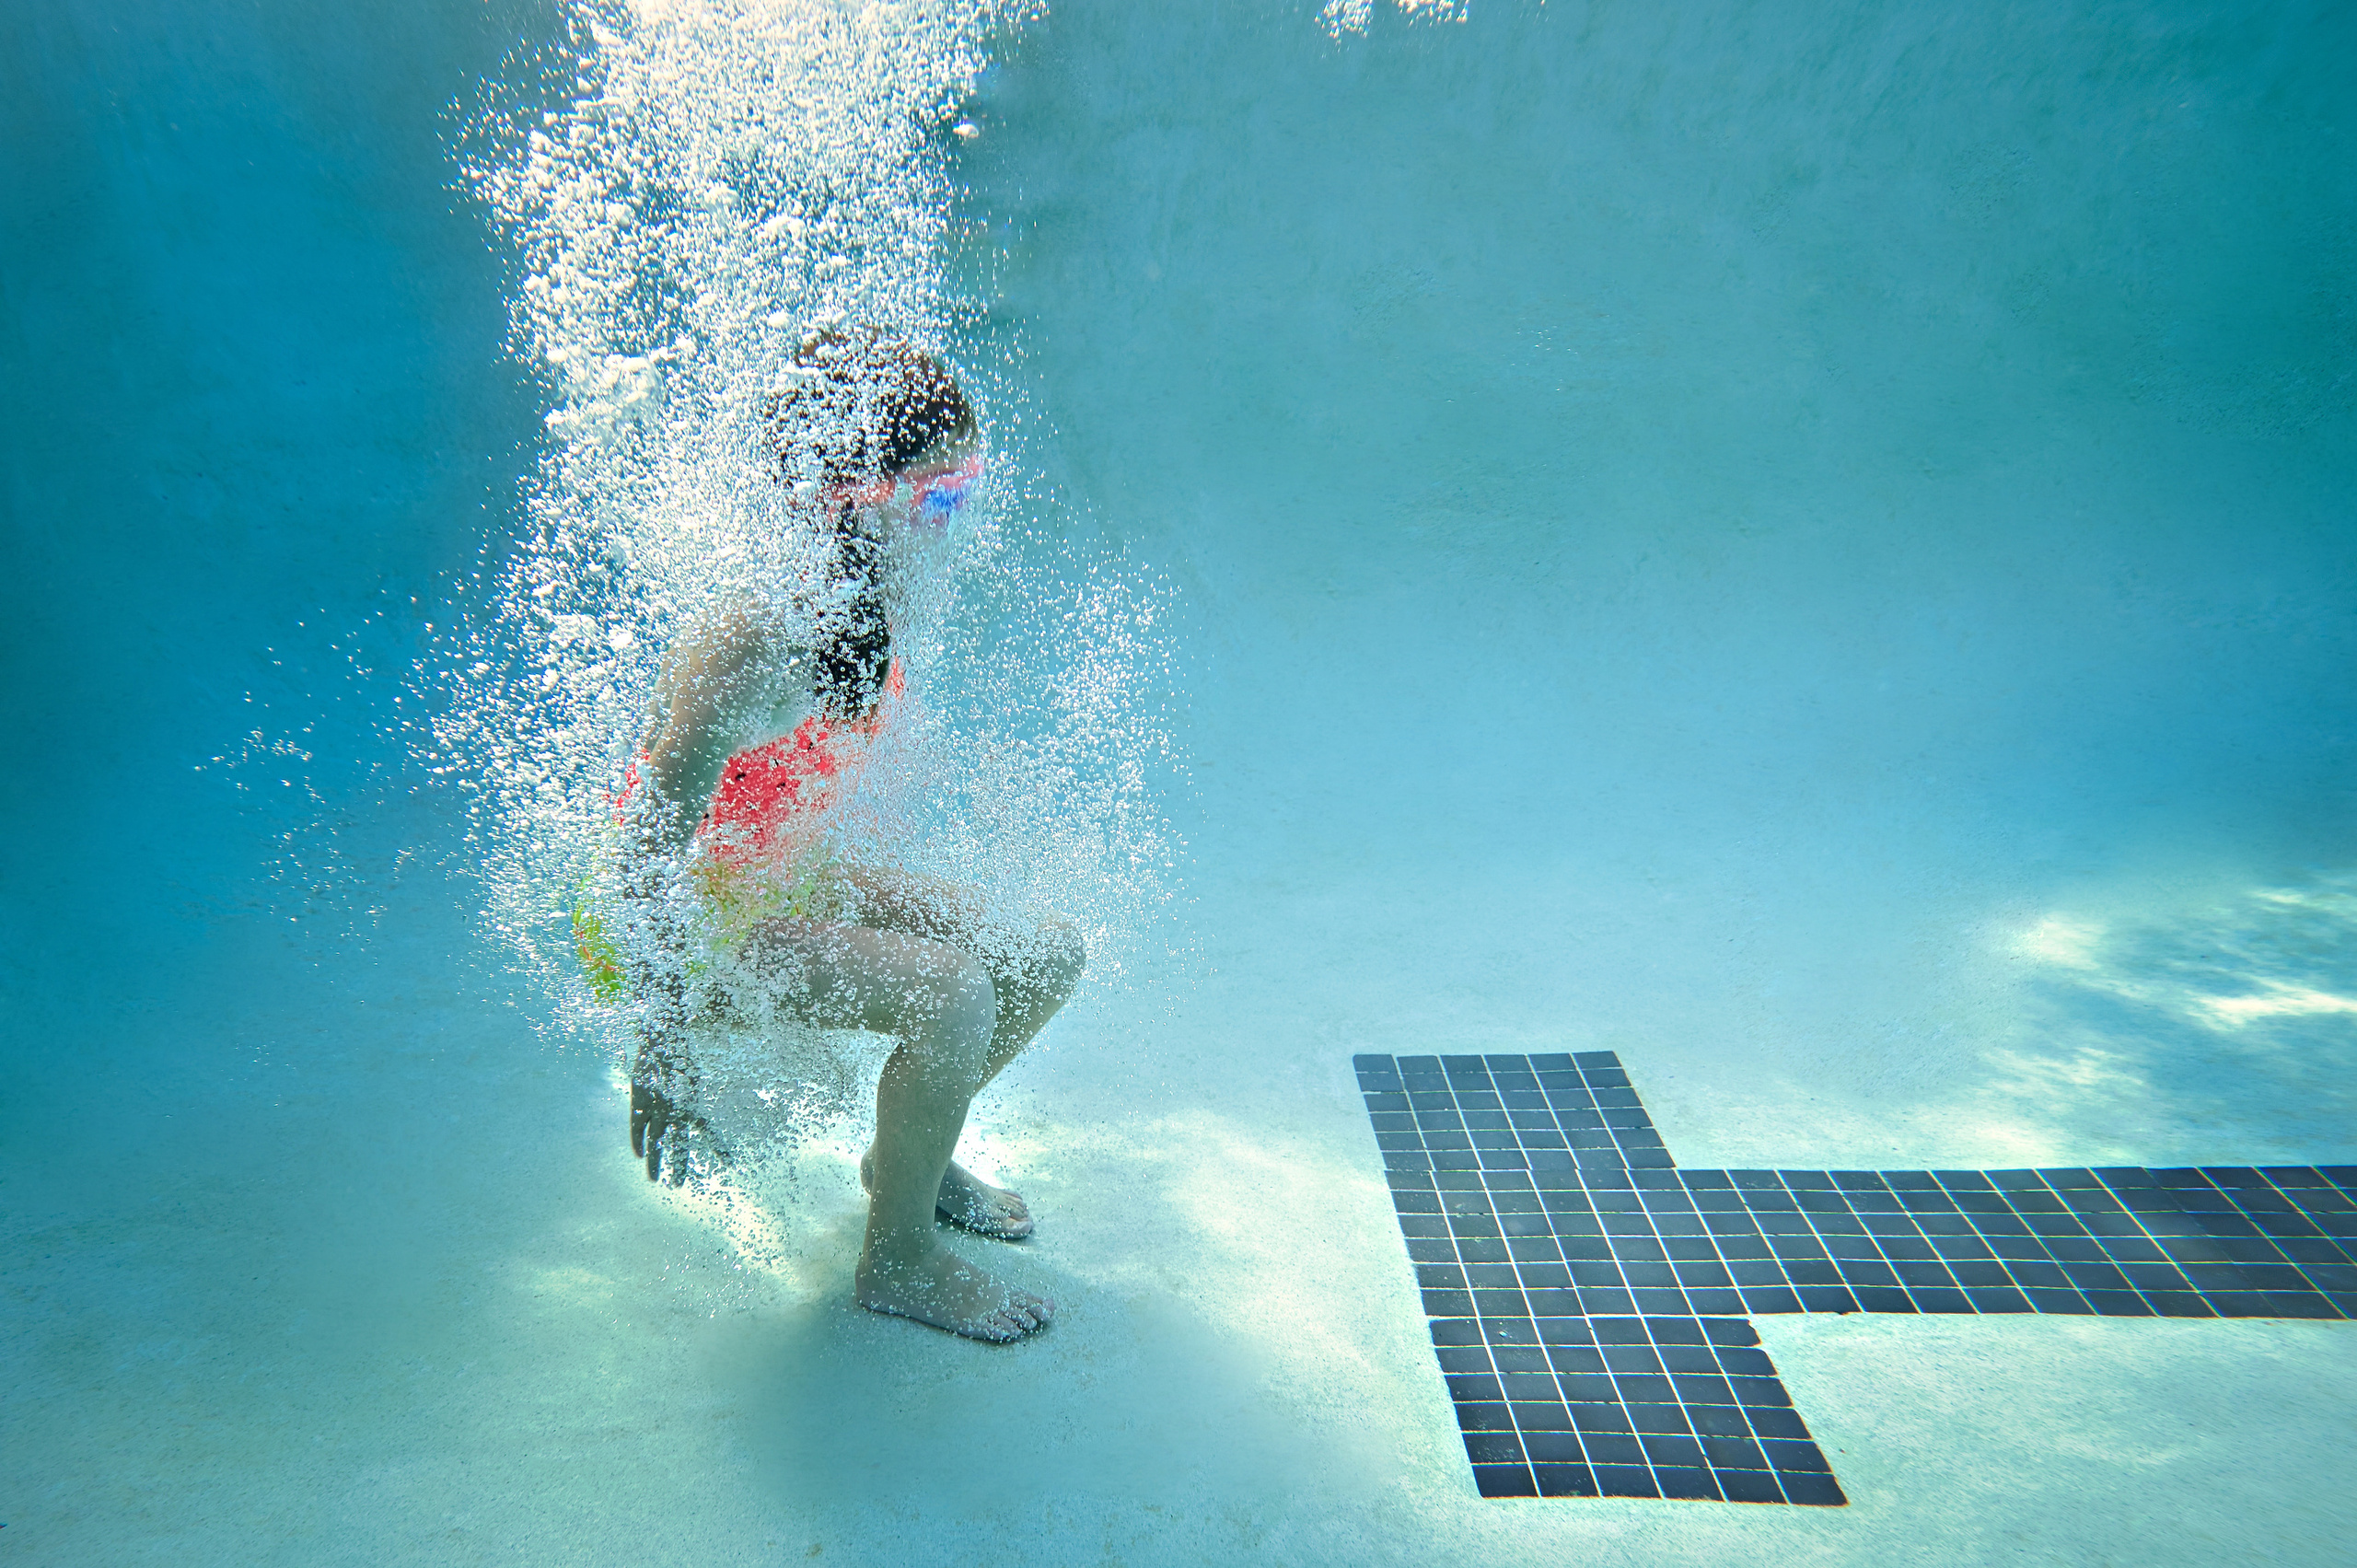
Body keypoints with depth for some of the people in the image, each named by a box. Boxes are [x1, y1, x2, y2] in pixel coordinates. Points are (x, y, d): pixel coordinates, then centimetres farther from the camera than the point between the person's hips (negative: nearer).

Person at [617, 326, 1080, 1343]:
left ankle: (907, 1154, 24)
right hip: (690, 916, -8)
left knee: (1047, 955, 3)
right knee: (951, 996, -28)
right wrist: (664, 1048, -24)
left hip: (790, 878, 8)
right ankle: (899, 1259, -2)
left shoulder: (872, 599, -5)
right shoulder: (750, 636, -31)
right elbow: (650, 848, -27)